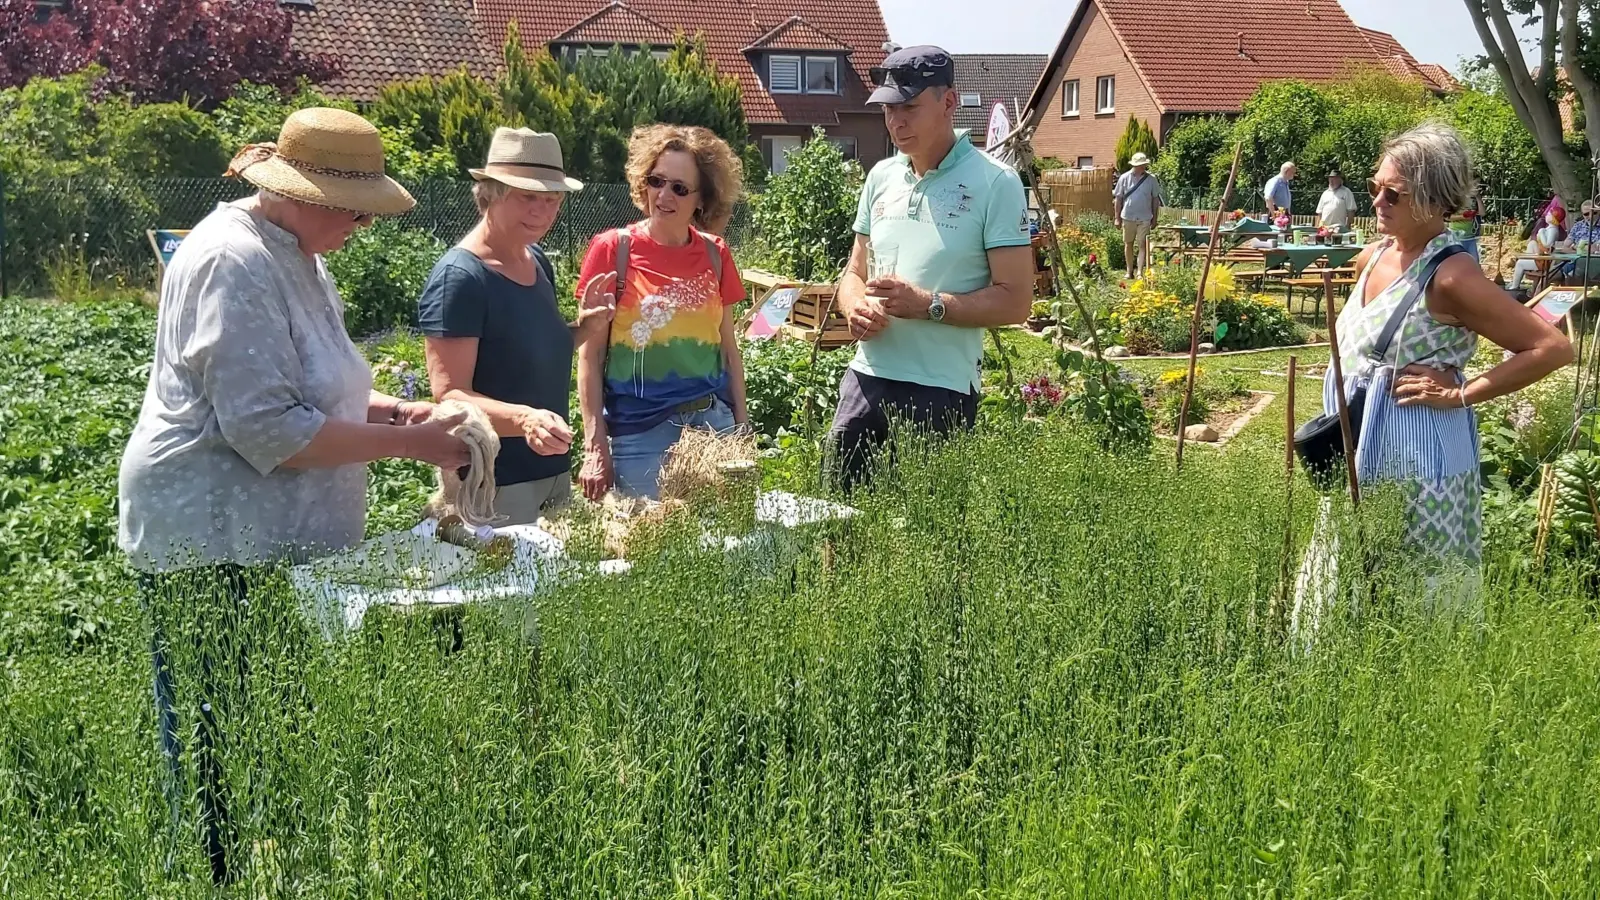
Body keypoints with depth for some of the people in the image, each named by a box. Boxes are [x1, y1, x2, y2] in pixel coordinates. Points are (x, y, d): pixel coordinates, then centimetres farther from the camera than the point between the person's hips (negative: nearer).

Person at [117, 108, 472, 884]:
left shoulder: (294, 254, 13)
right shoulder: (235, 265, -19)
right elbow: (267, 430, -23)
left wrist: (389, 408, 6)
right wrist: (405, 442, -18)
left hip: (279, 538, 10)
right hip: (216, 549, -10)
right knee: (225, 753, 1)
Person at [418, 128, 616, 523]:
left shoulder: (537, 261, 7)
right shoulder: (459, 278, -17)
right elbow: (450, 395, -21)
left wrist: (582, 327, 2)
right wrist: (523, 419, -37)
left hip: (553, 473, 8)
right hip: (494, 490, -8)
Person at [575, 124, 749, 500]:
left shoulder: (715, 254, 6)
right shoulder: (613, 249, -4)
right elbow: (590, 356, -5)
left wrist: (742, 426, 10)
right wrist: (595, 447, -10)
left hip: (714, 423, 4)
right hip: (640, 431, -3)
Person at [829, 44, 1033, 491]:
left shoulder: (995, 183, -6)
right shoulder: (881, 177, 13)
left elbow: (1014, 300, -9)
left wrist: (925, 304, -19)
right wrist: (856, 307, -2)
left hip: (942, 391, -5)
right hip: (867, 376, 5)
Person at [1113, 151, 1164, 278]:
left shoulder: (1152, 180, -1)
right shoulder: (1125, 178, -1)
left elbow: (1155, 199, 6)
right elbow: (1118, 198, 3)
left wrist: (1155, 218, 5)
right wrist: (1117, 218, 1)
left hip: (1144, 218, -1)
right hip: (1128, 217, 1)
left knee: (1142, 245, -7)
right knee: (1128, 244, 12)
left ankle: (1139, 272, -9)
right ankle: (1130, 271, 25)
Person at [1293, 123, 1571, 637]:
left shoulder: (1451, 277, -17)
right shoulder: (1371, 259, 6)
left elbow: (1553, 348, -20)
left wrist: (1459, 394, -18)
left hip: (1417, 464, -8)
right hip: (1359, 457, 8)